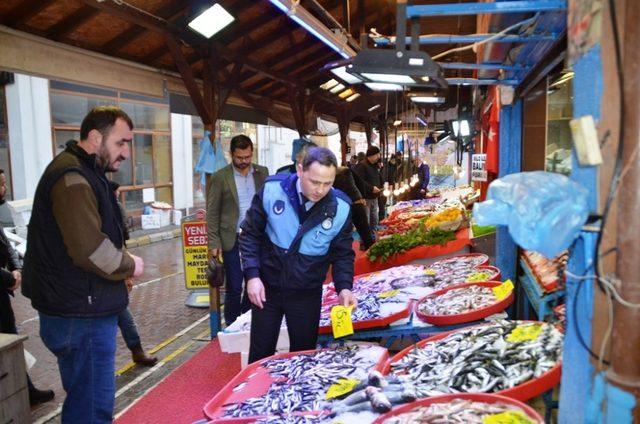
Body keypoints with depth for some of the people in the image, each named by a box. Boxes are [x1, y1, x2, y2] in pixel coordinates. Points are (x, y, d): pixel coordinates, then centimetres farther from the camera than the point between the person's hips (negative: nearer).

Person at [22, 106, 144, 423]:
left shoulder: (84, 172, 15)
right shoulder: (72, 179, -19)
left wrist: (121, 260, 5)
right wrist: (130, 265, -9)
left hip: (85, 309, 11)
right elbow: (91, 250, -27)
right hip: (81, 315, -11)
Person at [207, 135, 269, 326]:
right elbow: (212, 213, -4)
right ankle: (231, 325, 21)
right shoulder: (220, 177, -5)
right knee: (234, 287, 5)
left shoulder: (262, 173, 5)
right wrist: (214, 243, -8)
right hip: (233, 240, -3)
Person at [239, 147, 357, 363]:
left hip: (307, 294, 1)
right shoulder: (272, 189, -16)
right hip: (266, 287, 0)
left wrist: (344, 287, -16)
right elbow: (250, 234, -5)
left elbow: (342, 253, -1)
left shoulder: (340, 207, -14)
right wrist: (252, 275, -13)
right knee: (260, 354, 15)